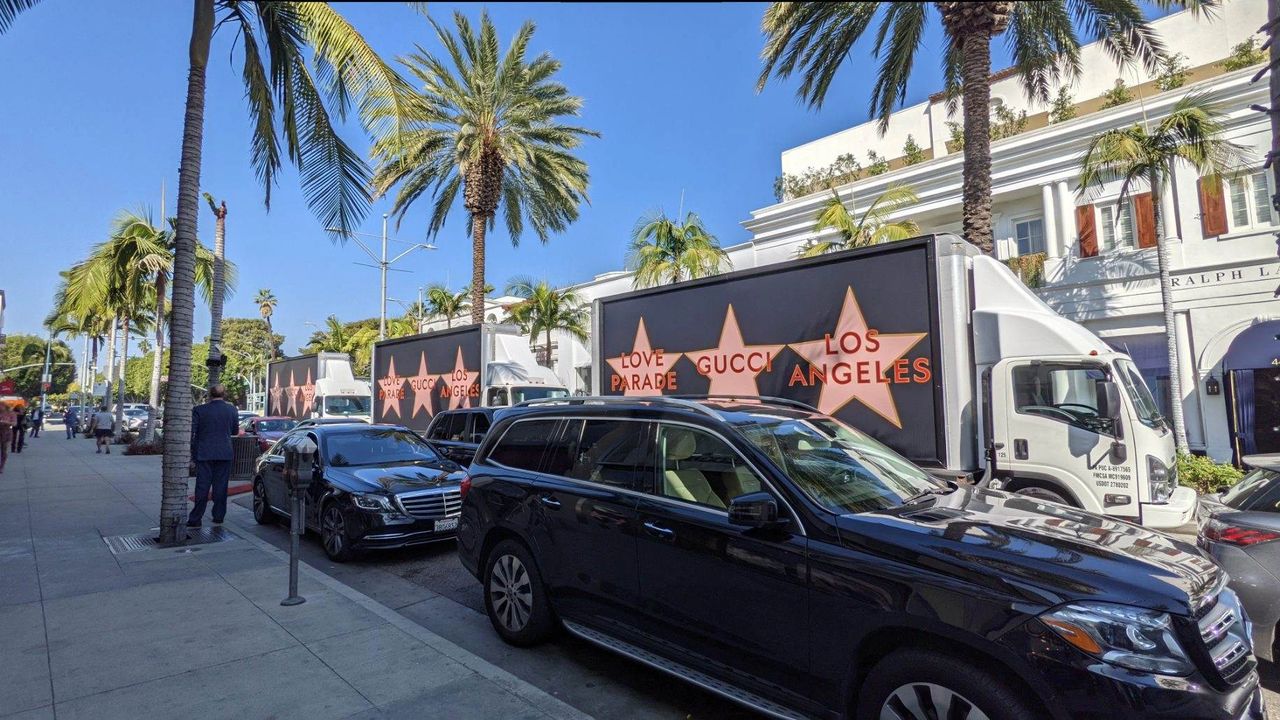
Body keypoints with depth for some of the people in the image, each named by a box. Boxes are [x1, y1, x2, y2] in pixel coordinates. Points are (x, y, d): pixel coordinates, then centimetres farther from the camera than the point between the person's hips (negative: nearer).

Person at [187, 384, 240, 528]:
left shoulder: (199, 410, -6)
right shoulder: (232, 409, -1)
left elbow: (191, 433, -6)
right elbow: (235, 430, 9)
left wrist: (193, 453, 2)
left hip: (204, 454, -1)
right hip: (225, 454, 1)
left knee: (202, 486, 4)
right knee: (221, 486, 8)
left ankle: (195, 519, 8)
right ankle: (218, 517, 13)